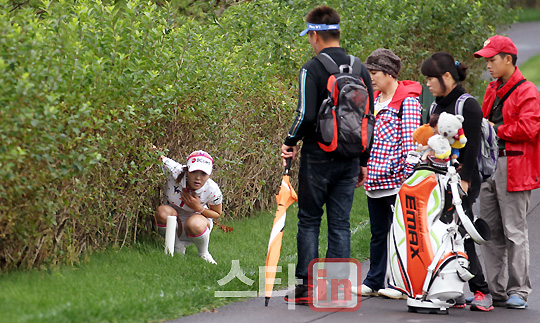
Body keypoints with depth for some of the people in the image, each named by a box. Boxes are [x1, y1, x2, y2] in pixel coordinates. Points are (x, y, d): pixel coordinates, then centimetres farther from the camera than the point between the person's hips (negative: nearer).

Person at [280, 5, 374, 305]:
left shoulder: (312, 69, -11)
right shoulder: (360, 69, 8)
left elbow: (306, 115, -19)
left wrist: (290, 143, -2)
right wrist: (362, 161, 18)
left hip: (318, 158, -5)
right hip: (349, 161, 5)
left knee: (309, 221, 5)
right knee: (340, 223, 7)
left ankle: (306, 286, 5)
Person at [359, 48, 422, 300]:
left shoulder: (407, 101, -10)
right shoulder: (374, 100, 14)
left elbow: (410, 141, -14)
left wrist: (408, 175, -17)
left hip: (395, 180, -8)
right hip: (374, 180, 8)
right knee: (378, 232, 13)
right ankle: (373, 282, 19)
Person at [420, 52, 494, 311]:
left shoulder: (468, 105, -7)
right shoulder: (437, 106, 17)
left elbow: (472, 146, -13)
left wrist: (465, 180, -19)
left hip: (462, 181, -8)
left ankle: (481, 292, -3)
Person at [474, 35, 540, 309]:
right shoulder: (492, 90, 19)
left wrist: (496, 130, -11)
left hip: (513, 167, -8)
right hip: (488, 166, 8)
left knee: (514, 232, -5)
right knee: (490, 232, 8)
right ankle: (495, 291, 14)